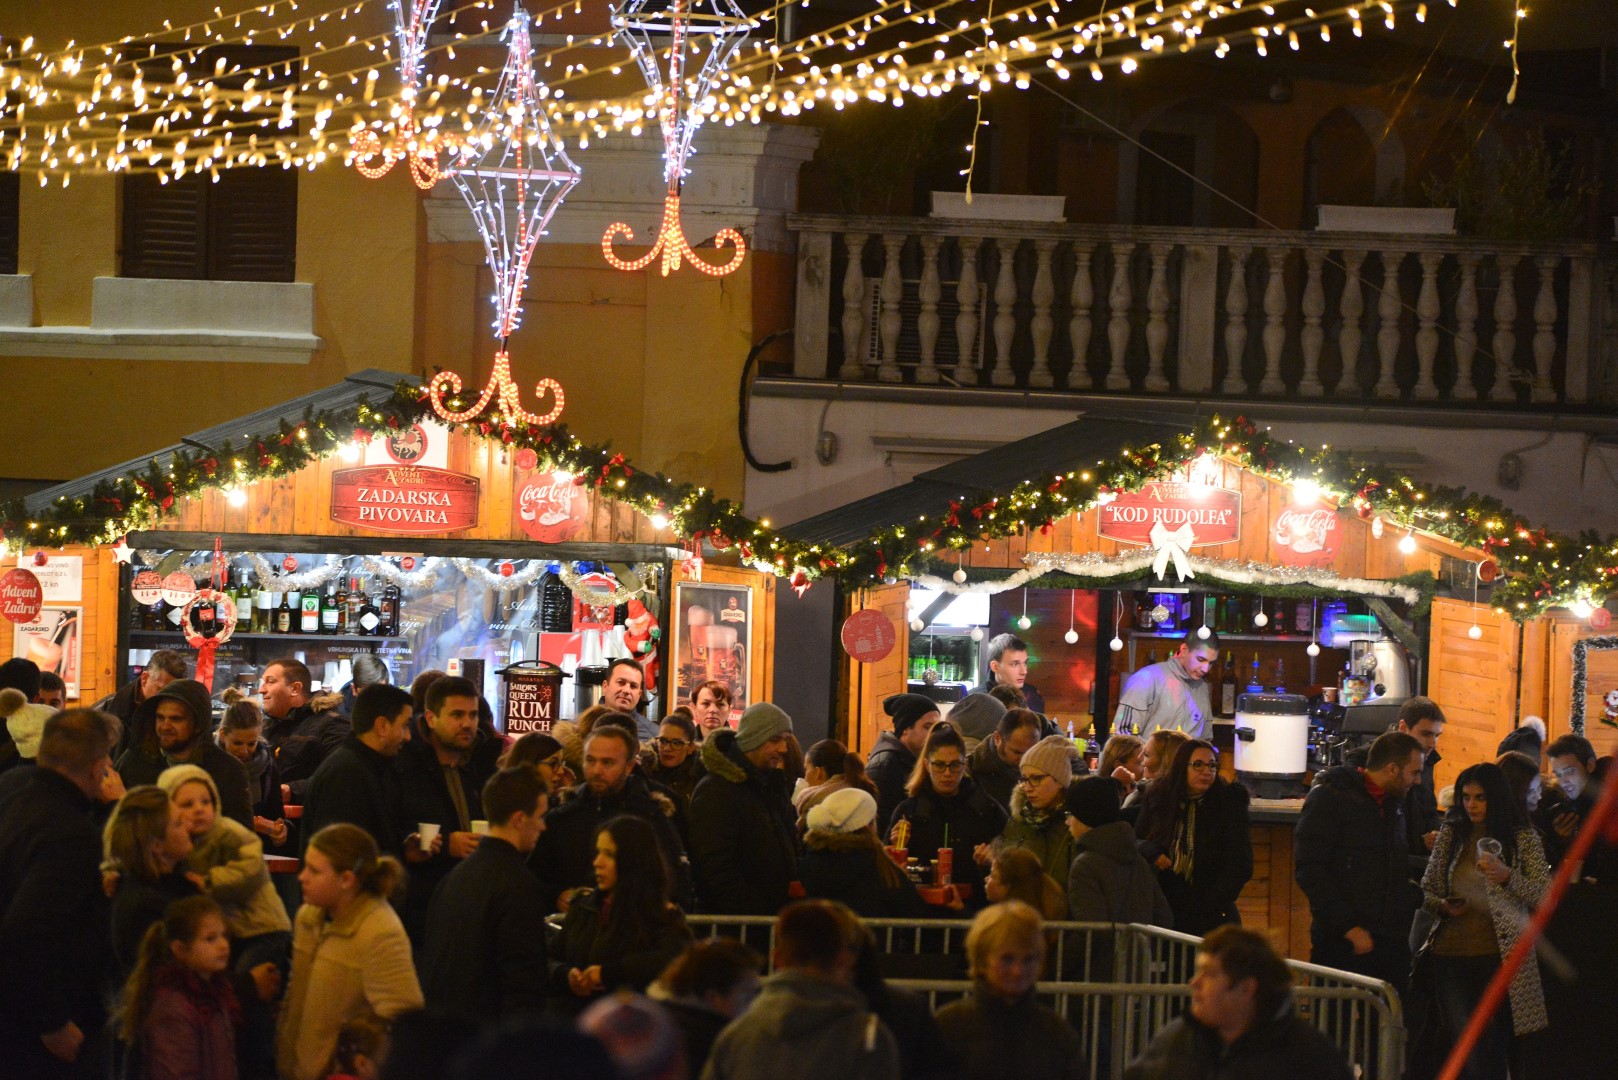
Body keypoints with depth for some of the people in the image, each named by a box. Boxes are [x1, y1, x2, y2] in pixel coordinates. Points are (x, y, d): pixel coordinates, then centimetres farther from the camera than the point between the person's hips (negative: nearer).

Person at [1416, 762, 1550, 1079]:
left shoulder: (1523, 838, 2)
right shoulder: (1451, 834, 10)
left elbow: (1546, 898, -3)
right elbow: (1427, 889, 16)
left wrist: (1508, 876, -19)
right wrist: (1443, 906, -6)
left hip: (1499, 957, -2)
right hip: (1452, 957, 2)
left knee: (1493, 1053, 4)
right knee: (1466, 1053, -3)